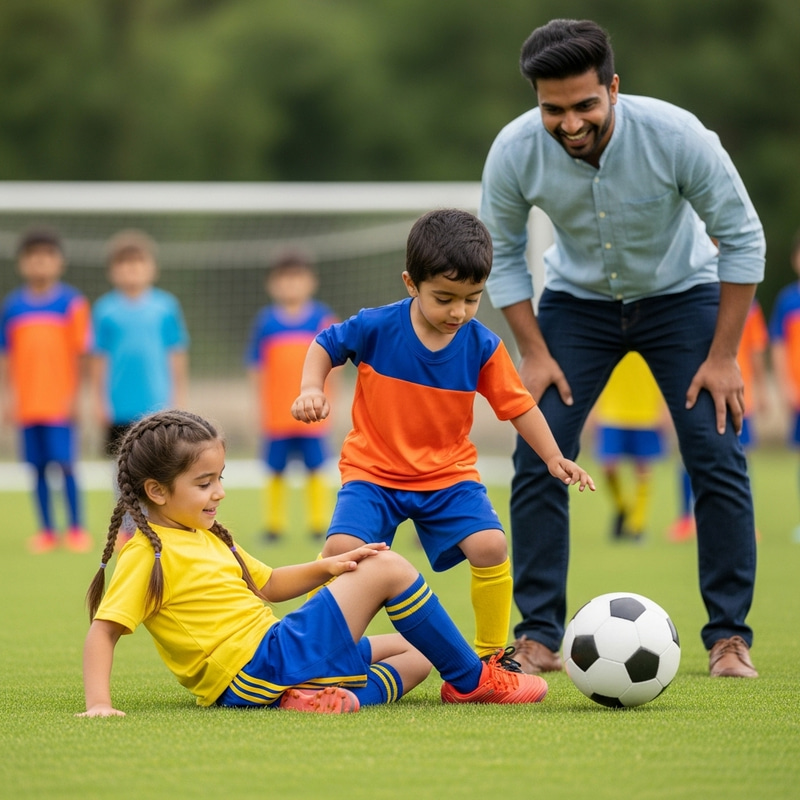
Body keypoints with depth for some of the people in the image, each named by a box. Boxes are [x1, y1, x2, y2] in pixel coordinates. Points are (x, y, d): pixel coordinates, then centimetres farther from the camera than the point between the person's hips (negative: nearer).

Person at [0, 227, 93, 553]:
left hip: (59, 400, -3)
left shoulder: (71, 303, -1)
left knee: (65, 463, -5)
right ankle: (46, 532, 12)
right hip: (27, 402, 3)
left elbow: (80, 352, -1)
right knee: (38, 467, 5)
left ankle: (76, 530, 4)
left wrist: (74, 394, -5)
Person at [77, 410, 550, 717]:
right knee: (388, 569, -7)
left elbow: (268, 585, 26)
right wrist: (99, 705, -31)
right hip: (259, 664, -11)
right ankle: (473, 680, 3)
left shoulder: (206, 537, 19)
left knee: (416, 652, 20)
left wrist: (327, 567, 10)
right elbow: (103, 631, -18)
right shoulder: (148, 556, -11)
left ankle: (347, 695, -11)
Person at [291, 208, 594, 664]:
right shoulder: (377, 328, -15)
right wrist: (312, 390, -16)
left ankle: (492, 657, 0)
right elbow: (325, 346, 2)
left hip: (449, 475, 2)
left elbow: (518, 405, 2)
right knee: (342, 549, -24)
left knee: (491, 545, -19)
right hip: (373, 471, -2)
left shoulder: (482, 347, -8)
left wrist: (554, 458, -8)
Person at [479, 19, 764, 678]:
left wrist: (723, 356, -17)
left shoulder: (675, 135, -31)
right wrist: (534, 352, -13)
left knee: (718, 457, -12)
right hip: (577, 299, 2)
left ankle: (729, 637, -2)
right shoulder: (514, 152, -25)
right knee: (538, 457, -10)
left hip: (682, 296, -1)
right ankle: (539, 637, -1)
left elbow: (742, 238, -18)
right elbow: (502, 255, -7)